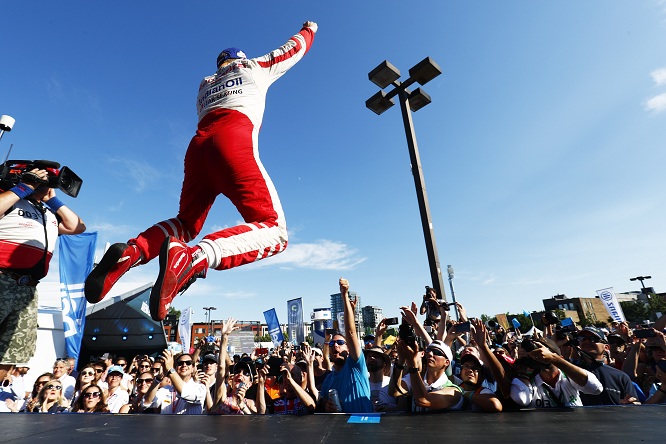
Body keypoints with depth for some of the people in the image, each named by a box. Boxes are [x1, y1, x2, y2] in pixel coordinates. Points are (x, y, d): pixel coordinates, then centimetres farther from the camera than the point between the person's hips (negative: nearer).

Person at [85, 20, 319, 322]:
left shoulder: (205, 84, 36)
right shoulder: (254, 68, 28)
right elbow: (294, 49, 42)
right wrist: (309, 30, 62)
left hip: (199, 142, 6)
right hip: (233, 139, -5)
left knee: (186, 223, 20)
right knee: (273, 231, -14)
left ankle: (129, 252, -10)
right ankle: (195, 258, -41)